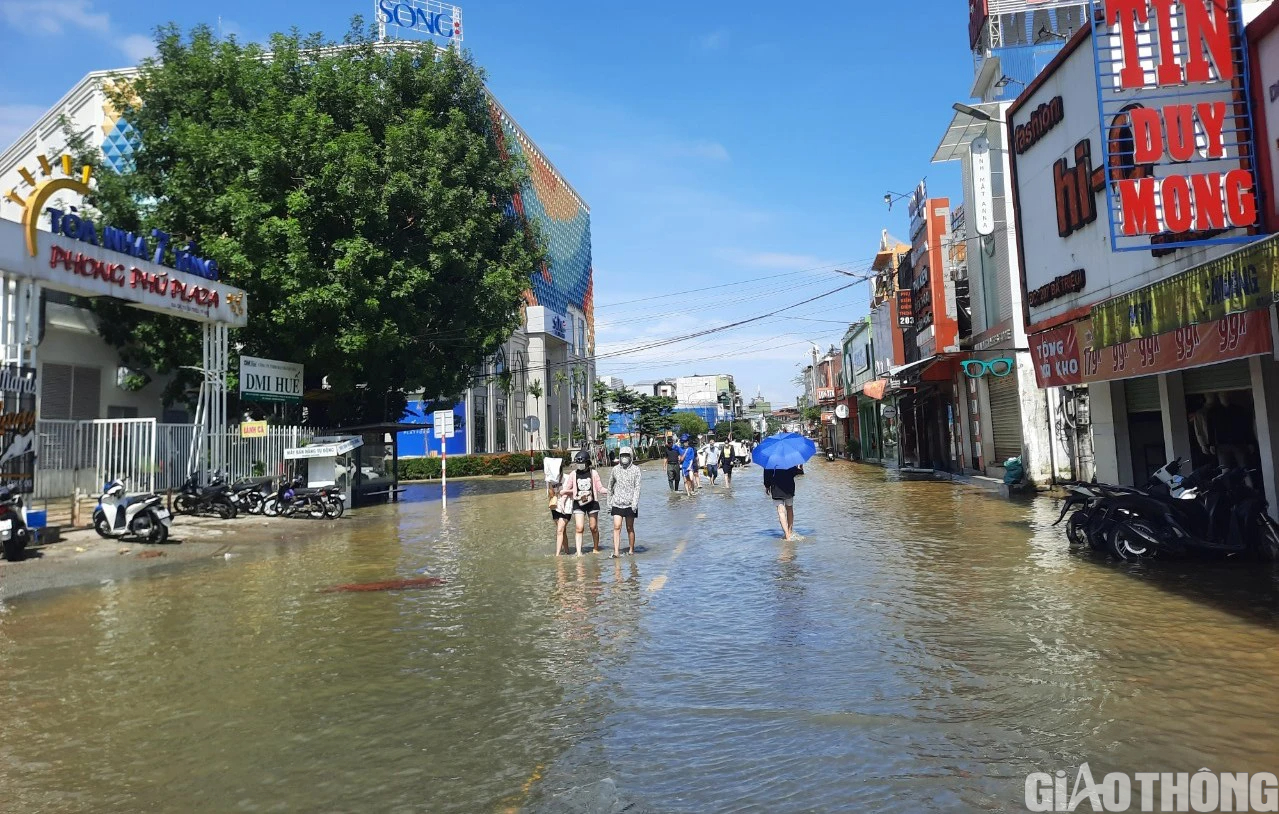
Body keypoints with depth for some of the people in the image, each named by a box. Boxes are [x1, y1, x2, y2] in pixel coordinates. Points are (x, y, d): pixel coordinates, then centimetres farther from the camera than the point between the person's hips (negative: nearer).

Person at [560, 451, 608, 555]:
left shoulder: (593, 473, 0)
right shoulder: (573, 474, 3)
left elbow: (599, 488, 3)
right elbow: (567, 489, 12)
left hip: (592, 503, 0)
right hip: (578, 504, 0)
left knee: (594, 527, 7)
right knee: (579, 528, -9)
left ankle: (596, 548, 26)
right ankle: (579, 552, -8)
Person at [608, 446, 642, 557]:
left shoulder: (635, 470, -1)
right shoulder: (615, 469, 6)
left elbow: (637, 487, -8)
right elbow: (610, 486, 15)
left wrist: (635, 502, -18)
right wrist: (609, 502, 14)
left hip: (630, 504, -2)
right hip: (617, 503, 2)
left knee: (630, 528, 8)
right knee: (616, 527, -9)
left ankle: (631, 549, 24)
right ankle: (616, 552, -11)